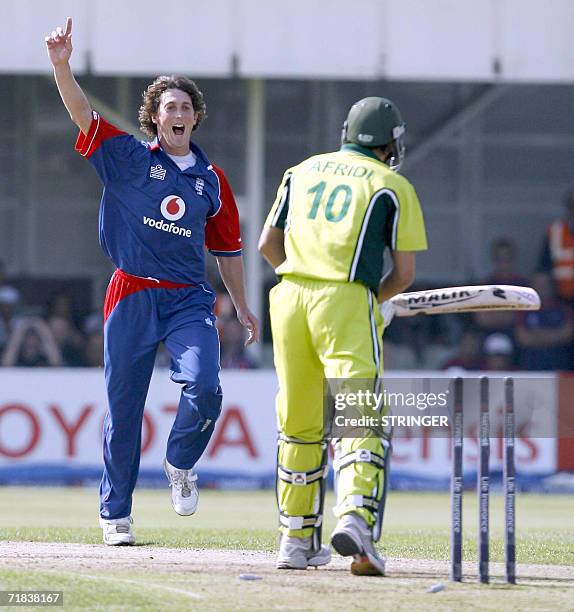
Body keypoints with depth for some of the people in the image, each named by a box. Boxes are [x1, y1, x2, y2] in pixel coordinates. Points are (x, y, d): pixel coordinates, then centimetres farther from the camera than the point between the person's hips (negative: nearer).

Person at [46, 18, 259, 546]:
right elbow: (82, 112, -10)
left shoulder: (211, 181, 12)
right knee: (124, 407, 2)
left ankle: (181, 464, 9)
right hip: (131, 297, -2)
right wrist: (61, 65, -25)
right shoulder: (127, 157, 3)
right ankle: (115, 513, 14)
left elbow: (227, 248, 20)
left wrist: (242, 306, 20)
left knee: (205, 387, -20)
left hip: (189, 299, 2)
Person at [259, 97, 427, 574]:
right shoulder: (393, 187, 9)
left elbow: (267, 244, 19)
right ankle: (356, 515, -35)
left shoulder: (302, 171, 21)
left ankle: (297, 541, 20)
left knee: (299, 426, 14)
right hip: (346, 302, -4)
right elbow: (404, 274, 5)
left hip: (290, 299, 4)